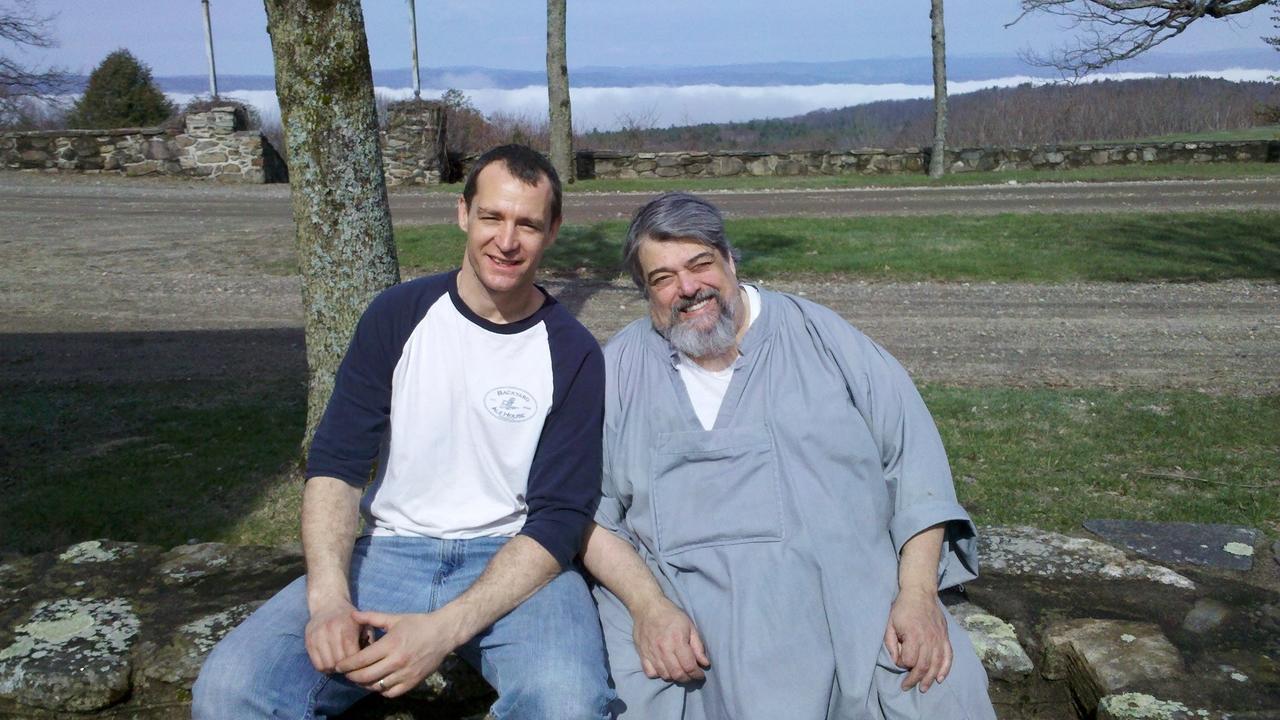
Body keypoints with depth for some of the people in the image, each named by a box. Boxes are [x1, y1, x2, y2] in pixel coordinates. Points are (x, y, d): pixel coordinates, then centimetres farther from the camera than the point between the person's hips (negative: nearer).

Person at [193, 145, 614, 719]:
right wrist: (328, 599, -19)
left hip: (514, 561, -1)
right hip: (390, 550, 1)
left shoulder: (573, 355, -4)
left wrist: (445, 628, -23)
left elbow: (559, 518, -9)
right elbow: (336, 463, -1)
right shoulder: (399, 315, 2)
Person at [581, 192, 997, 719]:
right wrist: (648, 606, -12)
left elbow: (912, 454, 7)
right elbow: (589, 511, 5)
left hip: (853, 585, 2)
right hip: (695, 601, -1)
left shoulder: (815, 334, 11)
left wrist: (919, 592, -6)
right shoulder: (620, 369, 10)